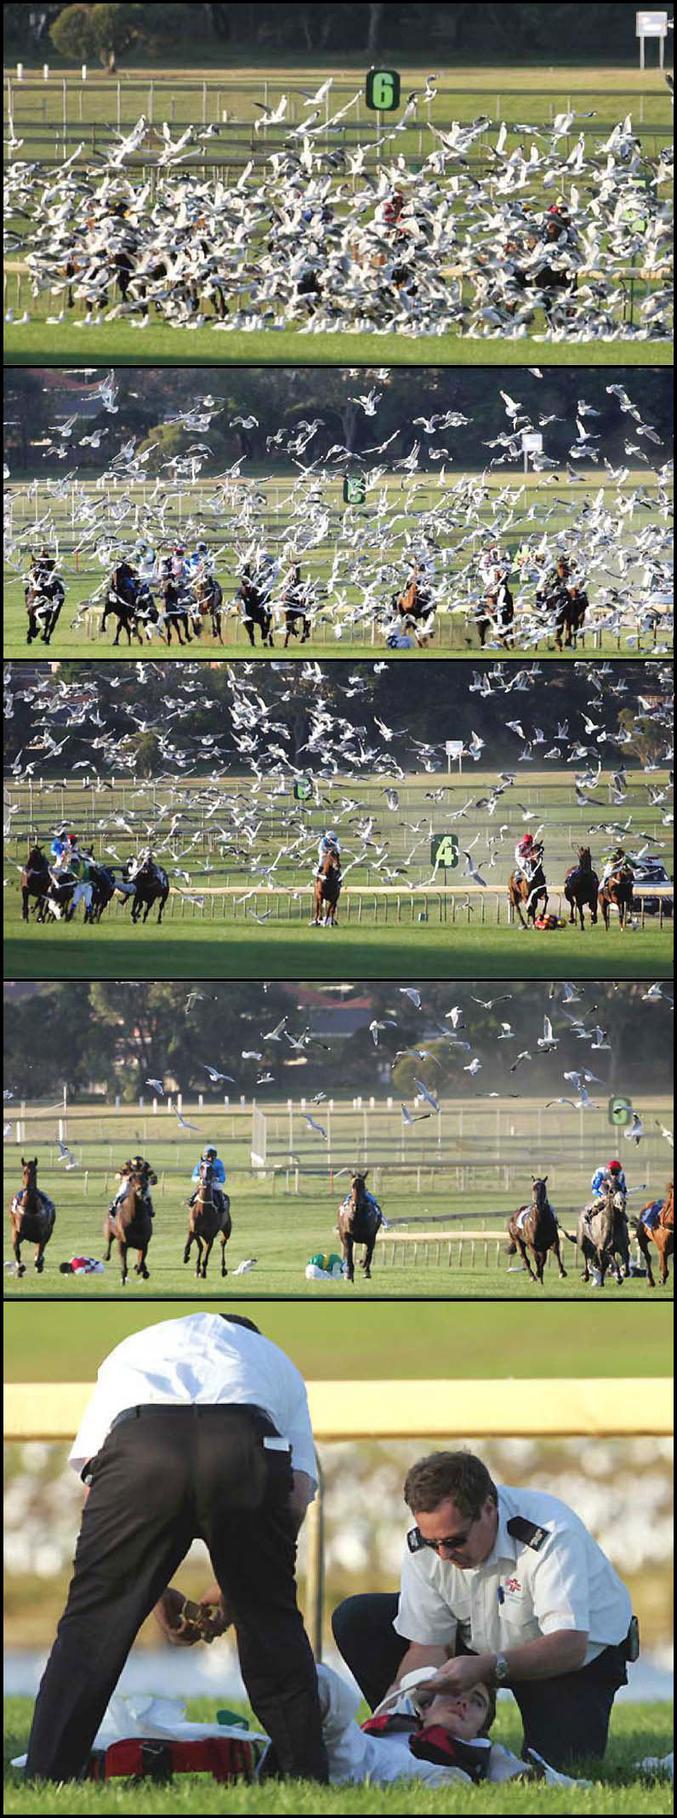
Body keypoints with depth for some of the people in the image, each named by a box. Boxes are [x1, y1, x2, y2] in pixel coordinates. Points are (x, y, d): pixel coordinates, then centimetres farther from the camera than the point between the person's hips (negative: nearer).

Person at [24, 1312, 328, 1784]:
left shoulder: (135, 1346, 44)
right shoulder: (275, 1360, 41)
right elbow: (298, 1493, 24)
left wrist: (155, 1590, 36)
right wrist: (229, 1593, 32)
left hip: (138, 1442, 0)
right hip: (247, 1446, 0)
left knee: (90, 1626, 7)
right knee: (272, 1625, 17)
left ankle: (44, 1779, 1)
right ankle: (309, 1780, 17)